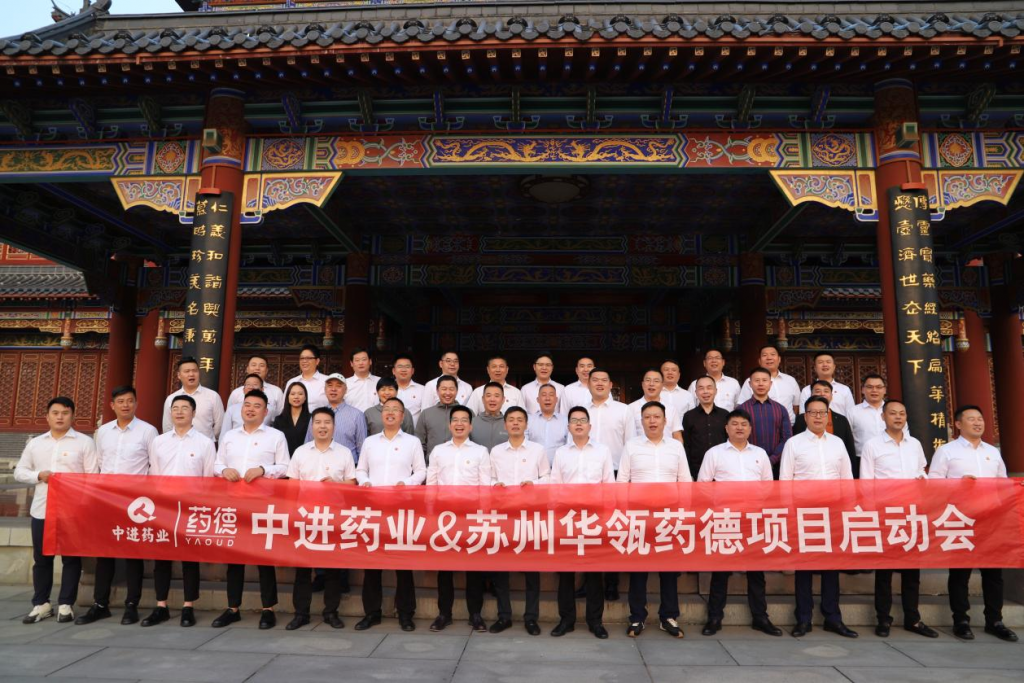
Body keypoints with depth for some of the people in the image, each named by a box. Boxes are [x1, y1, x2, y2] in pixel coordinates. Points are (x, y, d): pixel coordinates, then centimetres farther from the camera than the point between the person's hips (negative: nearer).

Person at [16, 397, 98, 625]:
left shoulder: (84, 442, 0)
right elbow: (19, 471, 13)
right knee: (41, 558, 9)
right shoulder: (35, 443, 13)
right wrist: (38, 475, -5)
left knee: (71, 558, 1)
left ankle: (65, 605, 11)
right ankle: (41, 604, 21)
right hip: (41, 509, 4)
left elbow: (93, 476, -3)